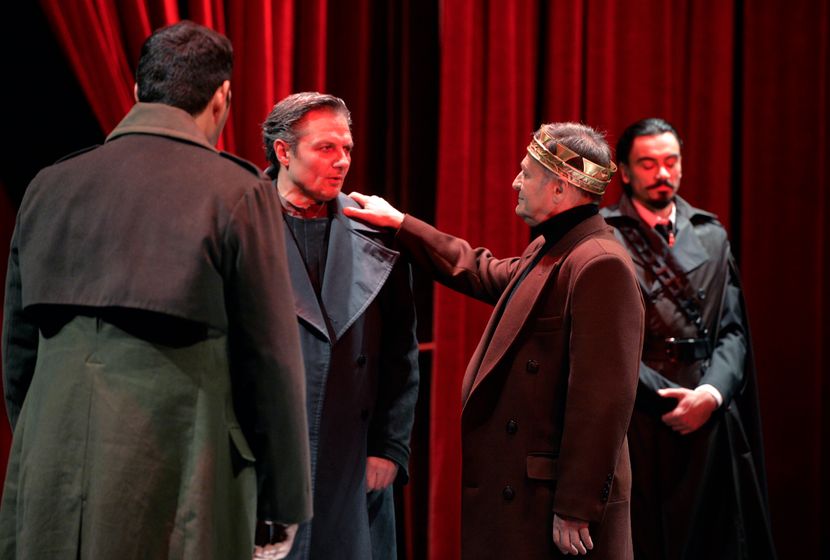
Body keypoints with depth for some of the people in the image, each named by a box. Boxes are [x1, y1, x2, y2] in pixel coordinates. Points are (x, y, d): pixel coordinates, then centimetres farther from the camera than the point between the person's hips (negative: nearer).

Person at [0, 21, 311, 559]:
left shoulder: (48, 187, 10)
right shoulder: (238, 192, -5)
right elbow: (270, 358, -4)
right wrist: (284, 501, 4)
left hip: (47, 496, 5)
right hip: (175, 491, -5)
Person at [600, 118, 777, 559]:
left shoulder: (711, 236, 12)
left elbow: (732, 331, 8)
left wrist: (711, 394, -10)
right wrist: (669, 399, -12)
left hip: (708, 421, 4)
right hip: (635, 422, -4)